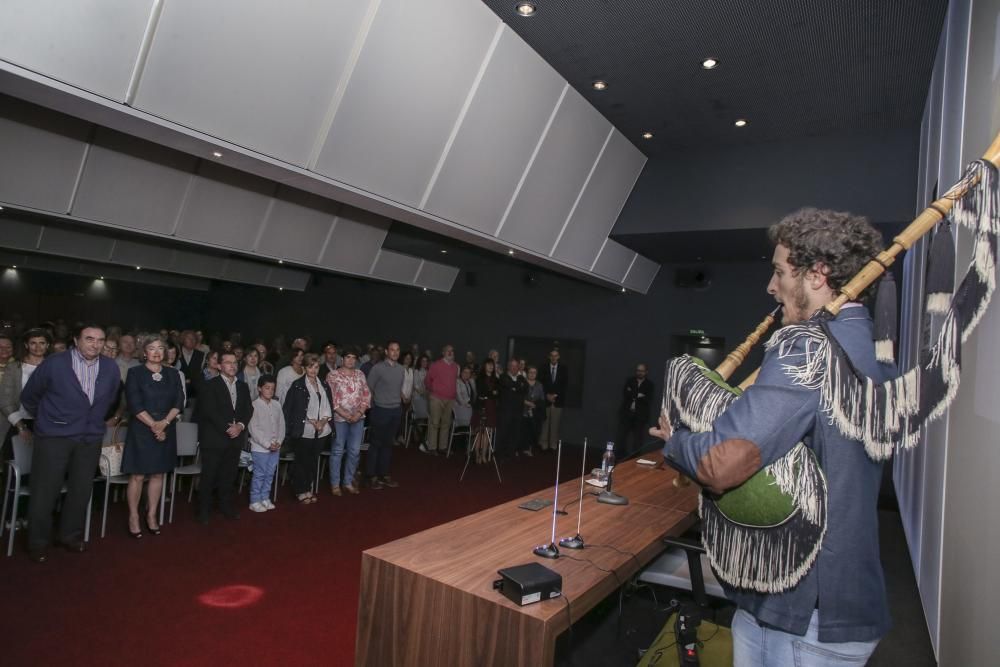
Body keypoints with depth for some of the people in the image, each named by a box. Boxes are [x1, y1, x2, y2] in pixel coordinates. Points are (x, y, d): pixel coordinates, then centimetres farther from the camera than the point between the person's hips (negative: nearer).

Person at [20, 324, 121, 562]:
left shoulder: (111, 368, -1)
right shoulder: (54, 364, -10)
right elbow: (29, 397, 4)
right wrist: (47, 418, 14)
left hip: (90, 439, 3)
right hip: (54, 437, -3)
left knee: (81, 490, 11)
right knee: (45, 491, 3)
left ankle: (71, 535, 28)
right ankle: (38, 542, 20)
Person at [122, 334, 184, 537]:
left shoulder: (173, 374, 8)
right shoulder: (135, 373, -2)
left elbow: (179, 402, 2)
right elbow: (134, 404, -10)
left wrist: (164, 422, -12)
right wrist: (153, 425, -14)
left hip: (166, 430, 3)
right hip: (141, 430, -3)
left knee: (158, 474, 8)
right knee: (137, 475, -1)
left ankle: (151, 515, 18)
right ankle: (133, 516, 13)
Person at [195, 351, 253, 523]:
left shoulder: (243, 386, 15)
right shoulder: (209, 385, -2)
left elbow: (248, 409, 8)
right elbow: (210, 411, -12)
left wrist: (240, 425, -9)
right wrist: (227, 428, -16)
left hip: (235, 438, 4)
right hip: (214, 438, -4)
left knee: (229, 476, 9)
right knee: (209, 476, 1)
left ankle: (226, 507, 21)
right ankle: (204, 510, 14)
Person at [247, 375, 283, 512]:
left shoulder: (277, 405, 6)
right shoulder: (254, 405, -9)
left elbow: (281, 424, 8)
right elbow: (254, 429, -12)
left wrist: (279, 441, -5)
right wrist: (267, 444, -15)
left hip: (275, 447, 5)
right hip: (259, 447, -5)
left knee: (270, 474, 12)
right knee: (259, 474, 2)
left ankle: (265, 498, 25)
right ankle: (255, 501, 13)